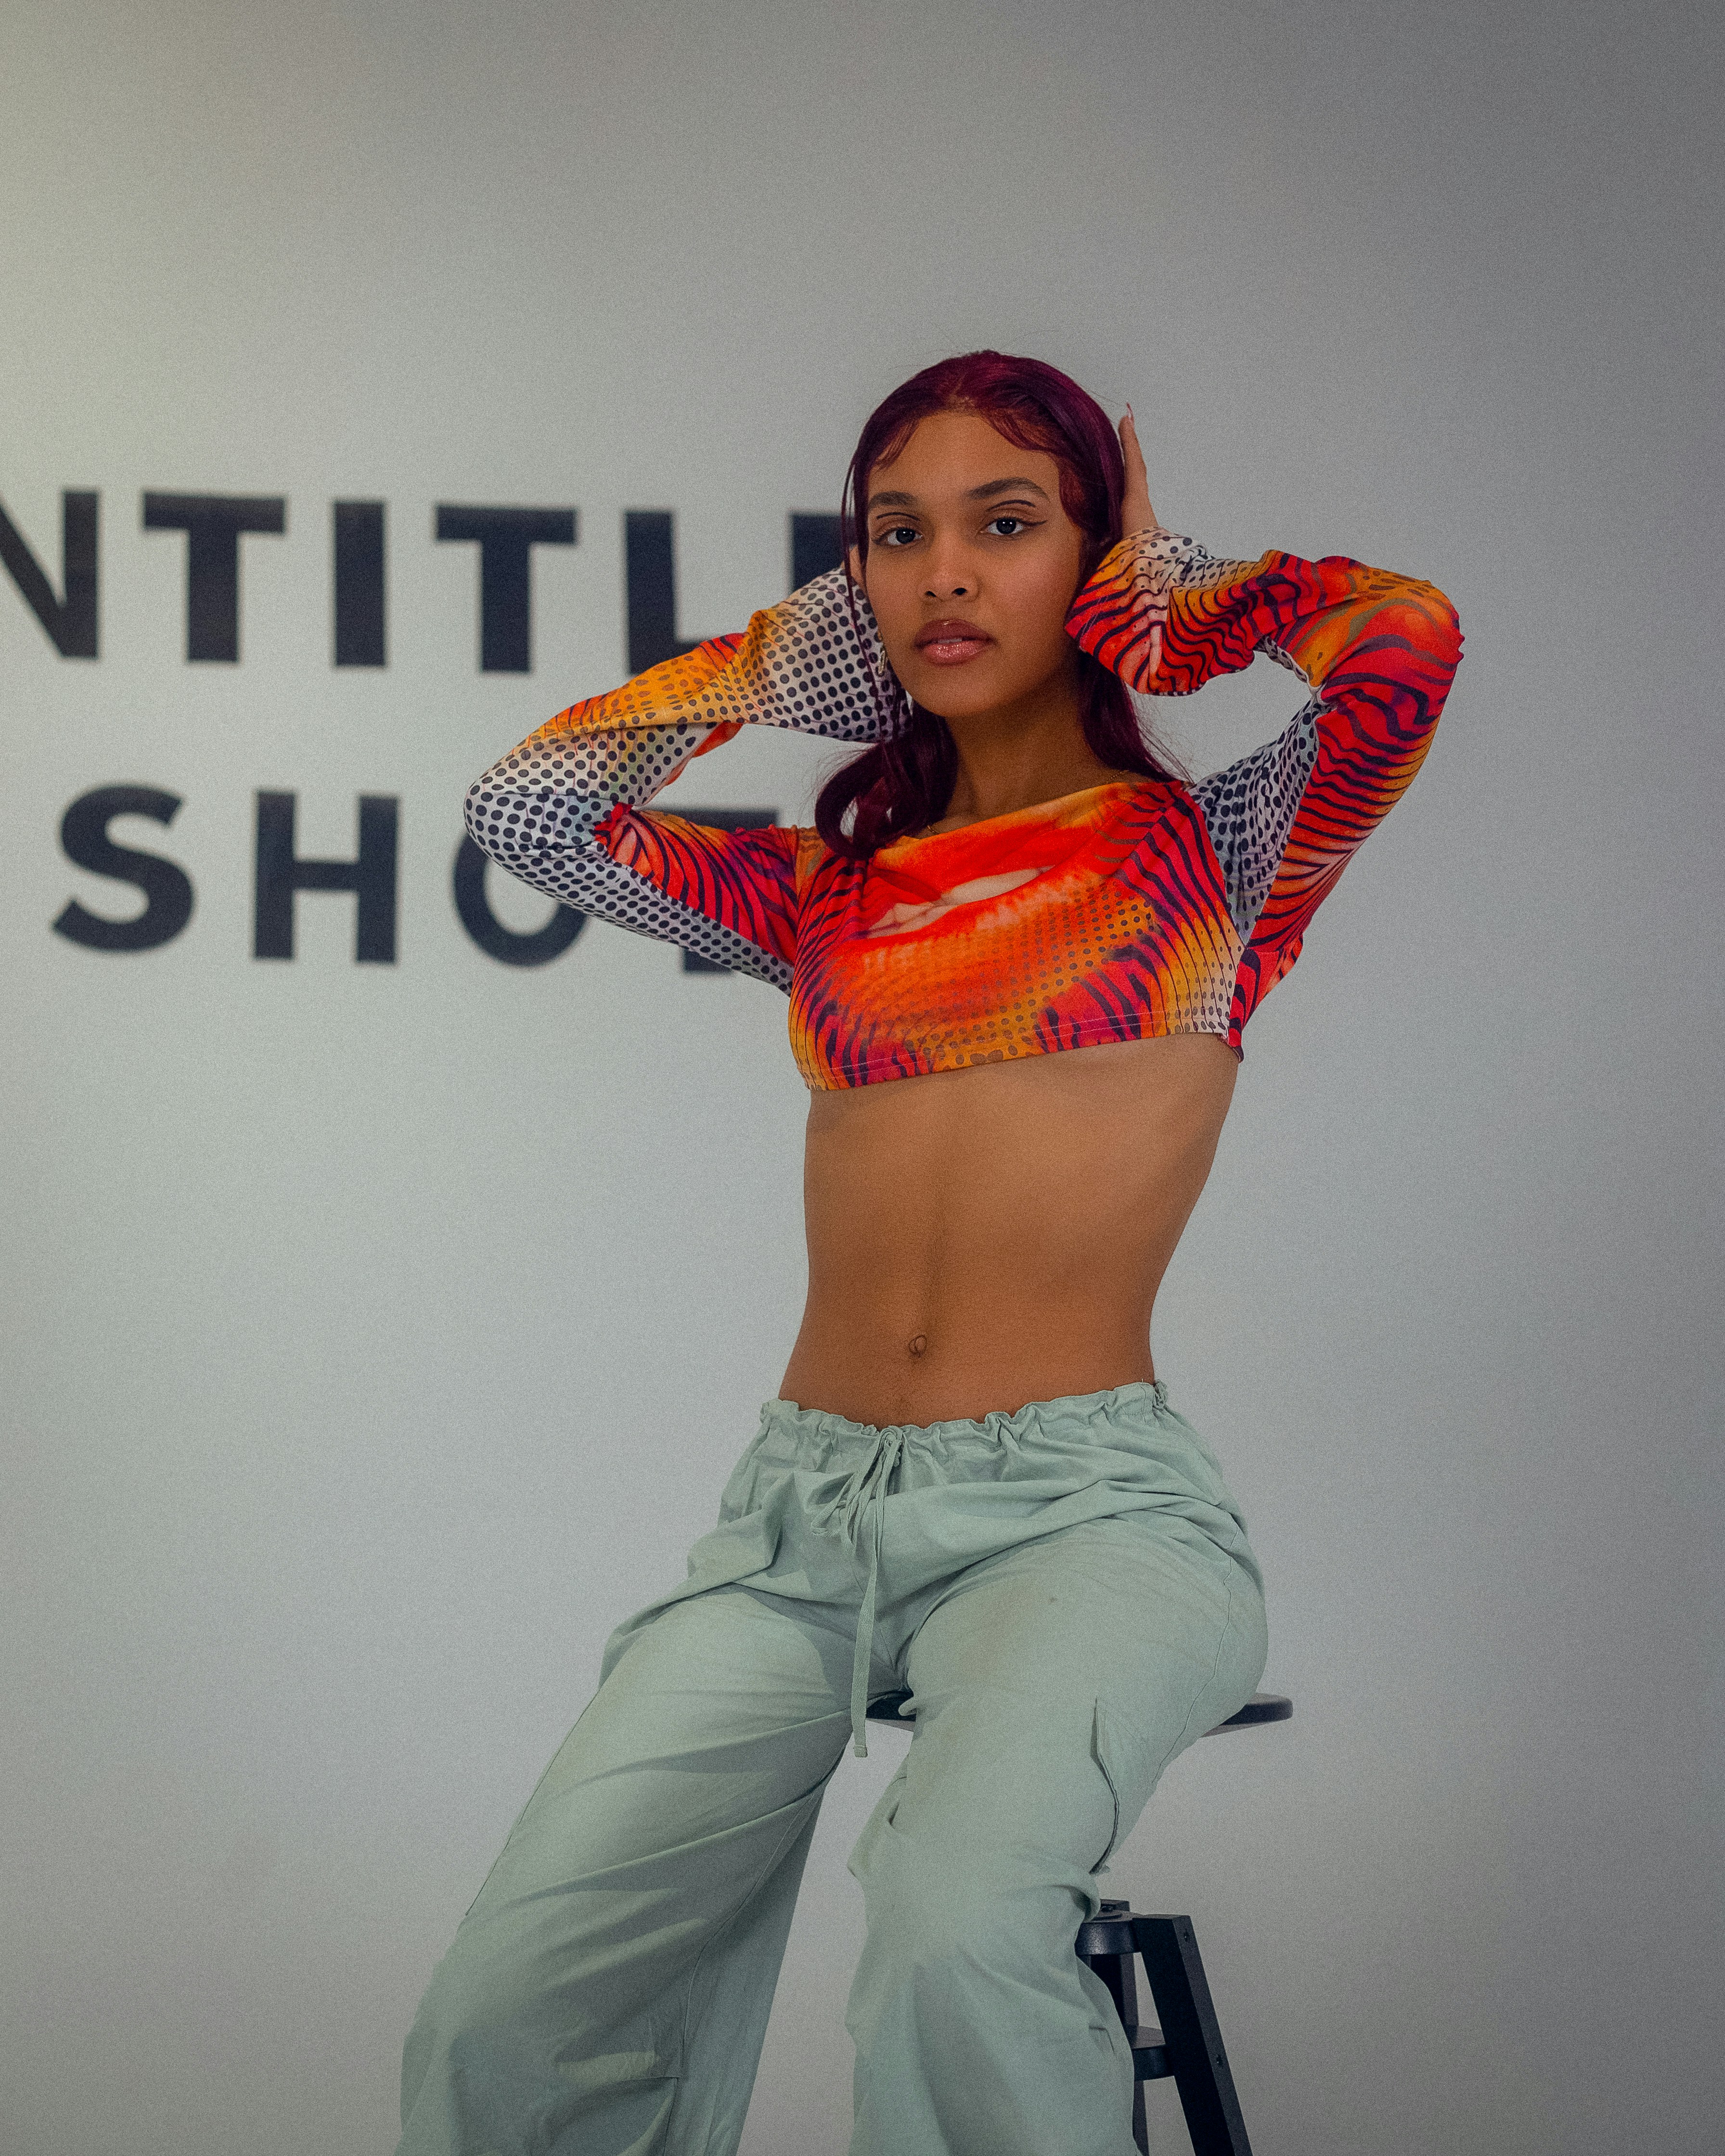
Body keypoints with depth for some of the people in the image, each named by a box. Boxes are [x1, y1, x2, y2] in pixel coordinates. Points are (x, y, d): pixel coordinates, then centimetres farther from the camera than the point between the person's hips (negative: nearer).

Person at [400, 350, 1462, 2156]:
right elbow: (524, 810, 18)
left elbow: (1406, 644, -10)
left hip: (1080, 1504, -4)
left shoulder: (1213, 851, 8)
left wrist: (1170, 595, 9)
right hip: (803, 1510, 4)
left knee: (956, 1947, -36)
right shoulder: (833, 891, 19)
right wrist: (786, 652, 21)